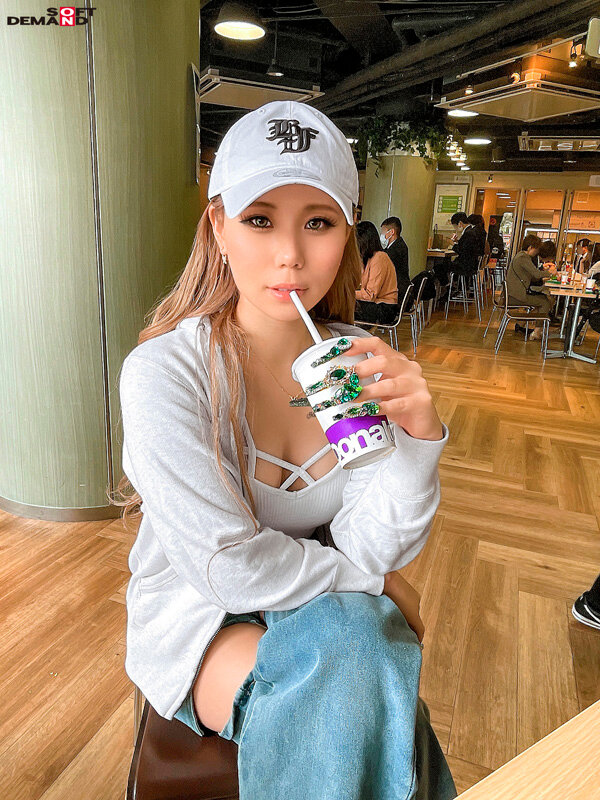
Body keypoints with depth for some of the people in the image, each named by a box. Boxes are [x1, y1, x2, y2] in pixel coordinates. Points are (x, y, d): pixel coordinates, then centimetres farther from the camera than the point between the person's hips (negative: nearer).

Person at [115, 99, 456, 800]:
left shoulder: (357, 362, -9)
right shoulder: (163, 372, -22)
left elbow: (369, 544, -12)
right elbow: (231, 567, -22)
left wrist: (416, 438, -29)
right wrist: (372, 582, -11)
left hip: (339, 613, 4)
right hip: (199, 615, -3)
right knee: (350, 646, -28)